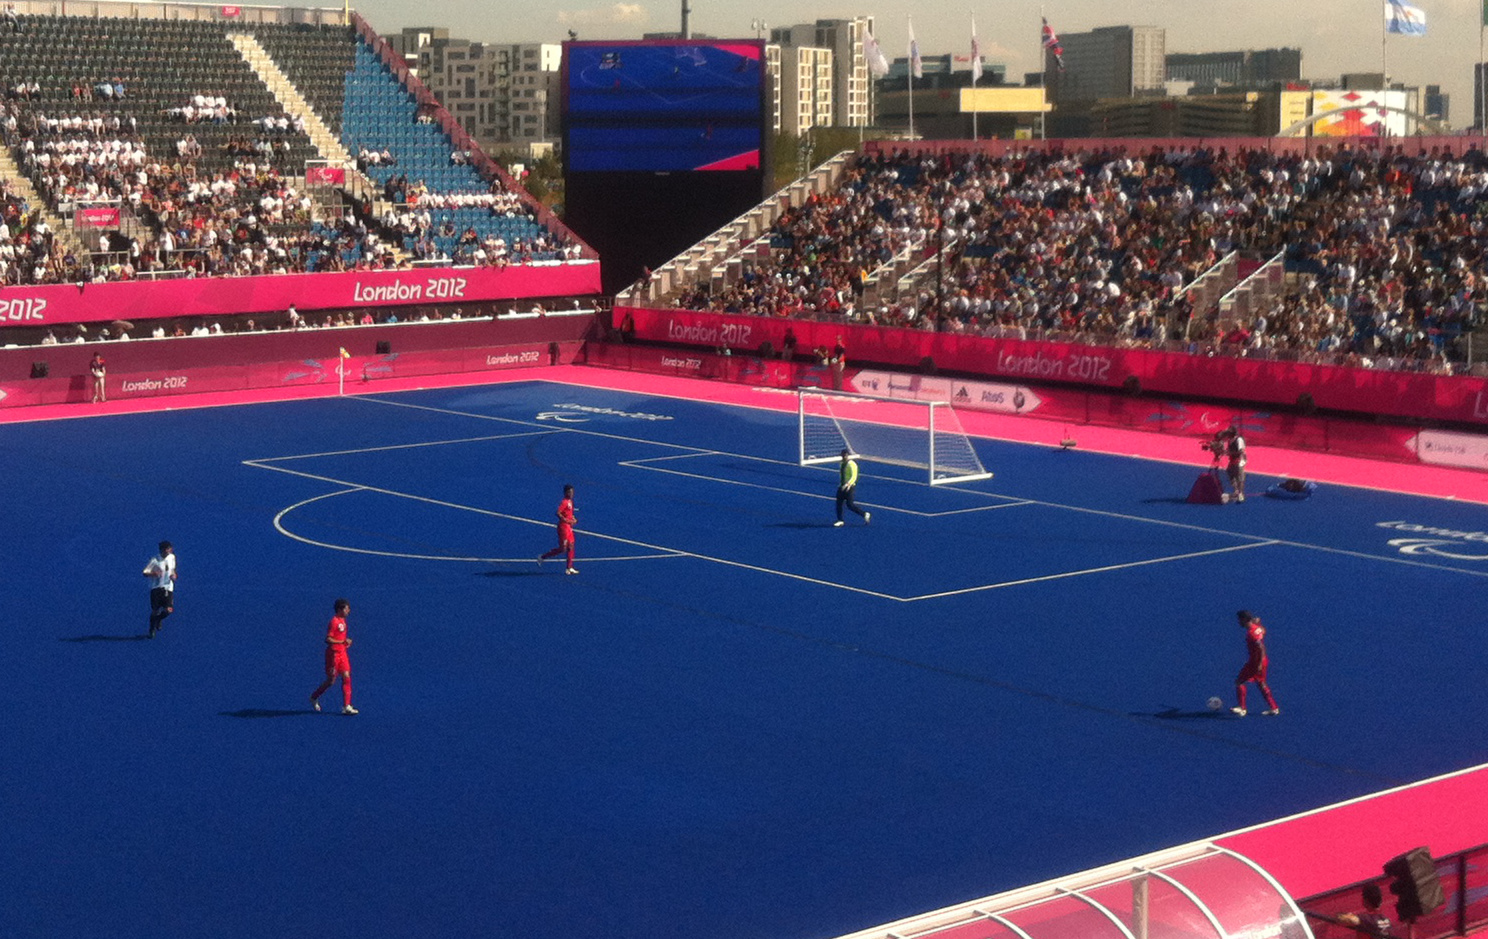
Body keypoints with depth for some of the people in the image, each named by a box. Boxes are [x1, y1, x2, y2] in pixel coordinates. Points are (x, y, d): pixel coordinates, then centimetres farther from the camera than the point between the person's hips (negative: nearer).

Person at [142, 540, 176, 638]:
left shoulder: (172, 557, 5)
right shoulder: (155, 560, -11)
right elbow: (145, 572, -11)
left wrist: (173, 575, 1)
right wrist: (153, 573, -32)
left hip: (168, 588, 4)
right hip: (156, 587, -4)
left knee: (169, 610, -8)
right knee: (155, 611, -2)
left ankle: (158, 619, 26)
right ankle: (152, 631, 19)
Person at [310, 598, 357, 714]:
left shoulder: (343, 620, 12)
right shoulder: (334, 621, -17)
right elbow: (328, 639, -21)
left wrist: (347, 641, 10)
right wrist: (342, 642, -24)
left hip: (342, 653, 8)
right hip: (333, 653, -8)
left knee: (346, 678, 0)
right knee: (331, 680, 2)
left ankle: (346, 706, -1)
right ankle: (314, 697, 25)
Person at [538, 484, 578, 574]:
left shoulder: (570, 502, 13)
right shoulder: (564, 502, -16)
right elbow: (558, 513, -27)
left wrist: (573, 519, 8)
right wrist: (567, 521, -27)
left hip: (569, 527, 9)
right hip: (563, 527, -9)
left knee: (570, 547, 8)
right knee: (562, 549, -7)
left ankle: (569, 568, 13)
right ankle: (542, 557, 5)